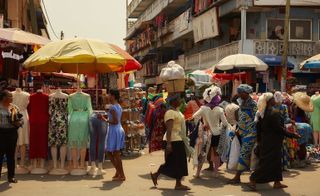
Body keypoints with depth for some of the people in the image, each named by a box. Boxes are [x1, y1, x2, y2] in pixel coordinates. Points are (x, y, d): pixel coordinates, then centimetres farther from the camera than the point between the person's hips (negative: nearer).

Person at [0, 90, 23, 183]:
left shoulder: (14, 107, 9)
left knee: (11, 155, 9)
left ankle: (11, 176, 17)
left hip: (12, 133, 4)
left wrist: (18, 123, -8)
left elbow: (21, 119, 13)